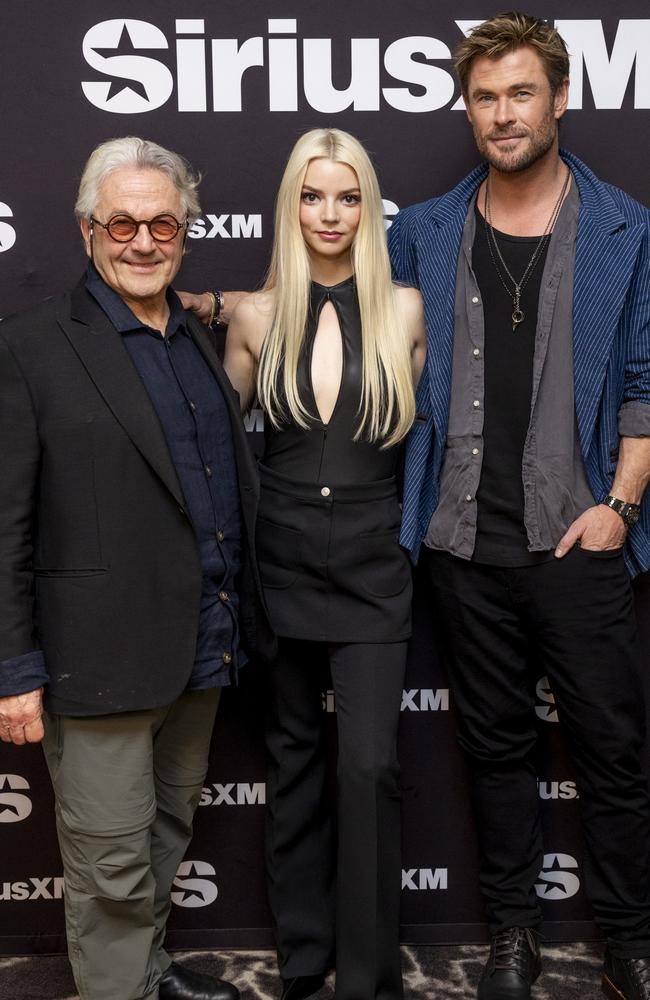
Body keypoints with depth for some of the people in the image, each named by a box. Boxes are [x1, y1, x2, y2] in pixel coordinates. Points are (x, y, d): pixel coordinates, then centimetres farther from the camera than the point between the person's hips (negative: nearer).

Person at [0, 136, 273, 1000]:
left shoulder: (205, 342, 12)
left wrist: (244, 618, 11)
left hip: (202, 649, 6)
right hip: (103, 657, -6)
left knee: (169, 830, 21)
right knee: (112, 857, 5)